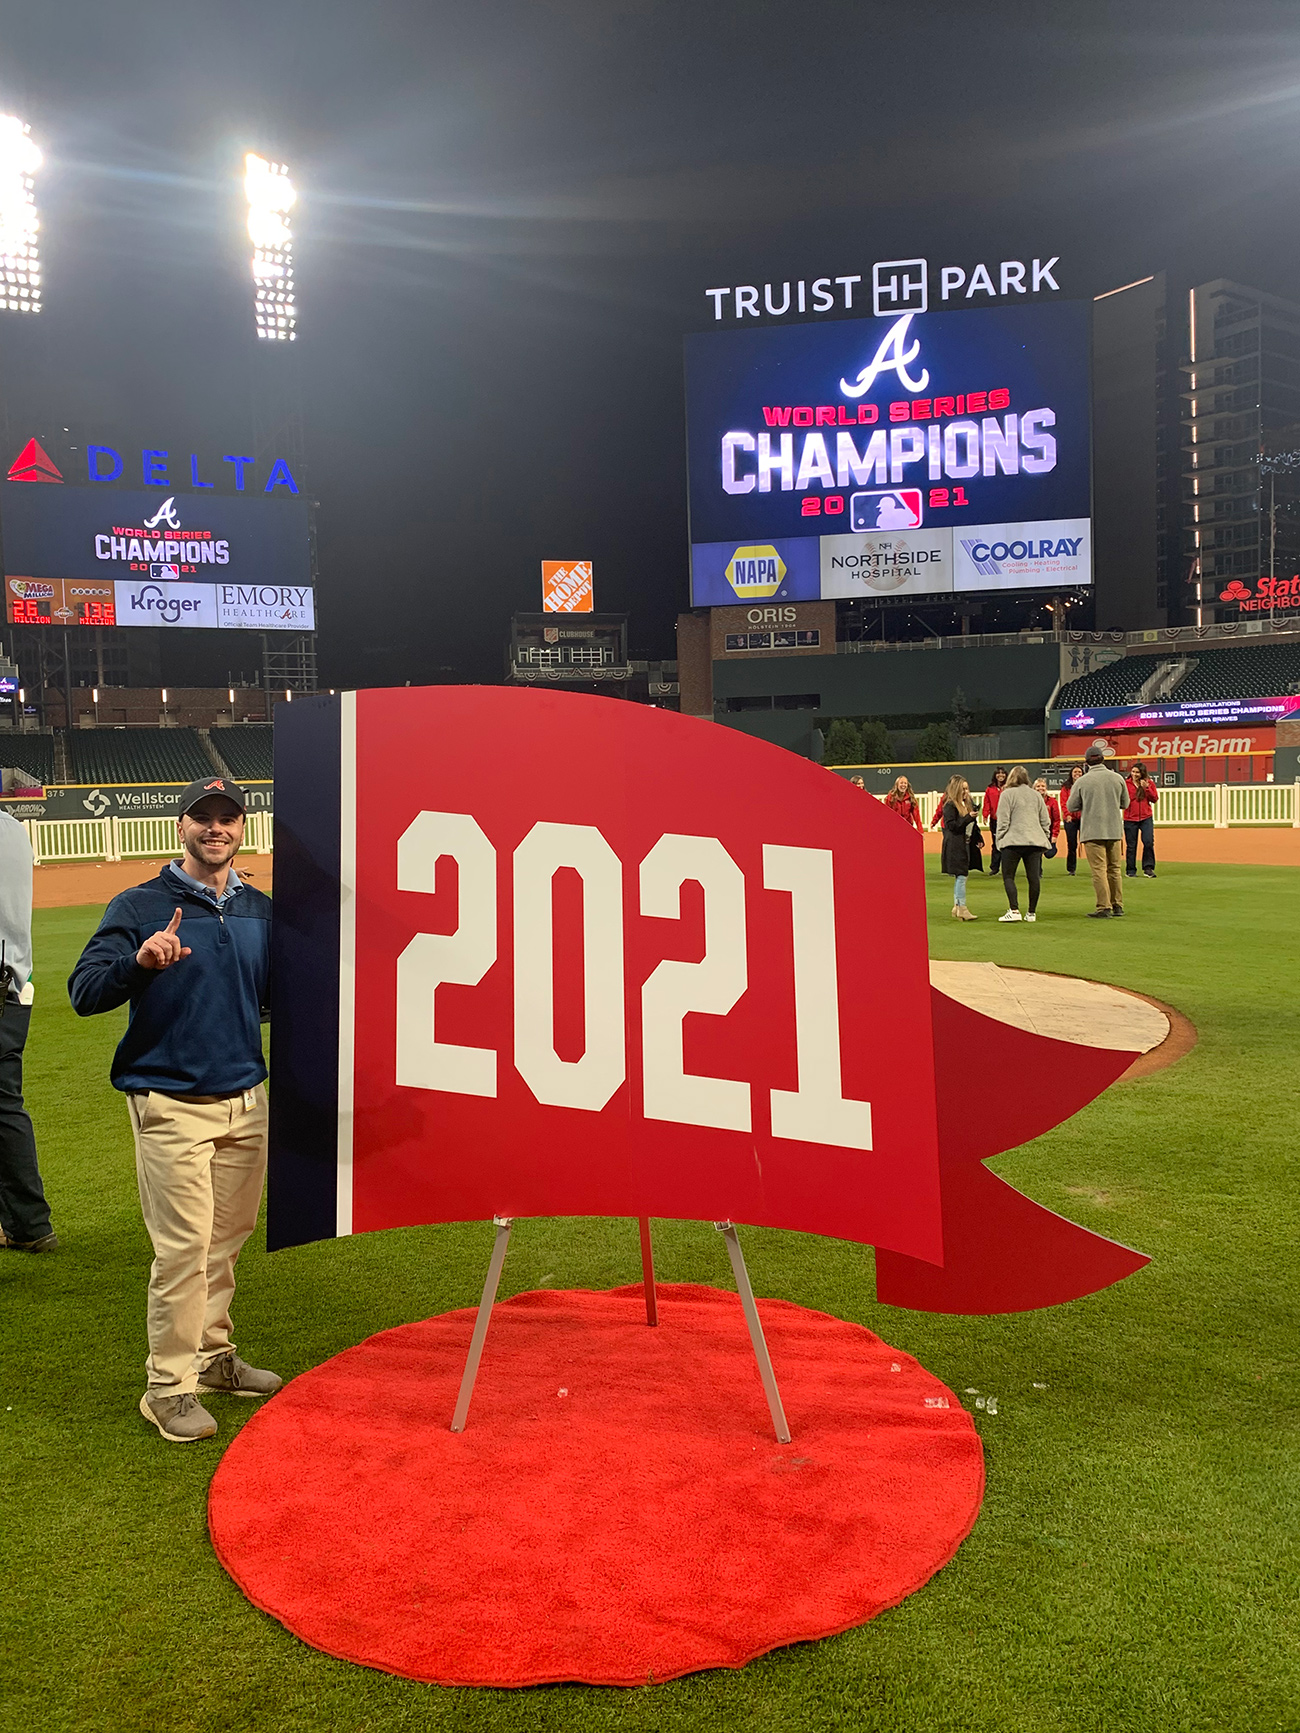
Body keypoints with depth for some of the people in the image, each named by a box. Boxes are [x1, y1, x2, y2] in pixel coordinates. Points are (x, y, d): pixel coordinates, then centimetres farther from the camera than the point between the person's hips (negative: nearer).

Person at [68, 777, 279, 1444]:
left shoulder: (261, 911, 10)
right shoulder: (140, 907, -5)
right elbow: (84, 993, -14)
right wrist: (138, 963, -31)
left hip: (247, 1098, 5)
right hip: (171, 1105, -5)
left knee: (227, 1240, 14)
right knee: (184, 1247, -5)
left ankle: (213, 1356, 29)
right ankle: (169, 1385, 9)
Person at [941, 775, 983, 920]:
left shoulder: (968, 803, 15)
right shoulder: (950, 806, -10)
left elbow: (974, 825, 22)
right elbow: (951, 825, -17)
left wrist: (979, 839, 12)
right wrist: (968, 818, -22)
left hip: (967, 845, 8)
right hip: (955, 847, -8)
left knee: (960, 877, 10)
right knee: (961, 876, -10)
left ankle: (957, 907, 16)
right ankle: (962, 909, -8)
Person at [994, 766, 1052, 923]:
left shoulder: (1007, 794, 0)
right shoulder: (1036, 795, 15)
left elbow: (1003, 822, -5)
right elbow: (1045, 821, 17)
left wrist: (1000, 841, 1)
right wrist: (1045, 838, 24)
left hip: (1013, 841, -5)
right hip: (1035, 842, 5)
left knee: (1008, 877, 1)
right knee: (1034, 877, 4)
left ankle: (1014, 910, -11)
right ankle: (1032, 913, 8)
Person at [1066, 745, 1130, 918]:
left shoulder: (1082, 781, -7)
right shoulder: (1117, 778, 2)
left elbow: (1071, 806, 1)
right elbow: (1125, 803, 13)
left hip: (1093, 831, -4)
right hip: (1114, 830, 4)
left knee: (1099, 870, -3)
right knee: (1114, 869, 15)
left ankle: (1104, 908, -6)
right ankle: (1118, 905, 20)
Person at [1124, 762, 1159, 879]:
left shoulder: (1149, 783, 6)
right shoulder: (1126, 784, 1)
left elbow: (1155, 799, 0)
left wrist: (1146, 788, -10)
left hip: (1146, 818, 1)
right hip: (1130, 819, -1)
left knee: (1149, 842, -9)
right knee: (1131, 845, 3)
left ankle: (1148, 868, 4)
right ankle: (1131, 870, 13)